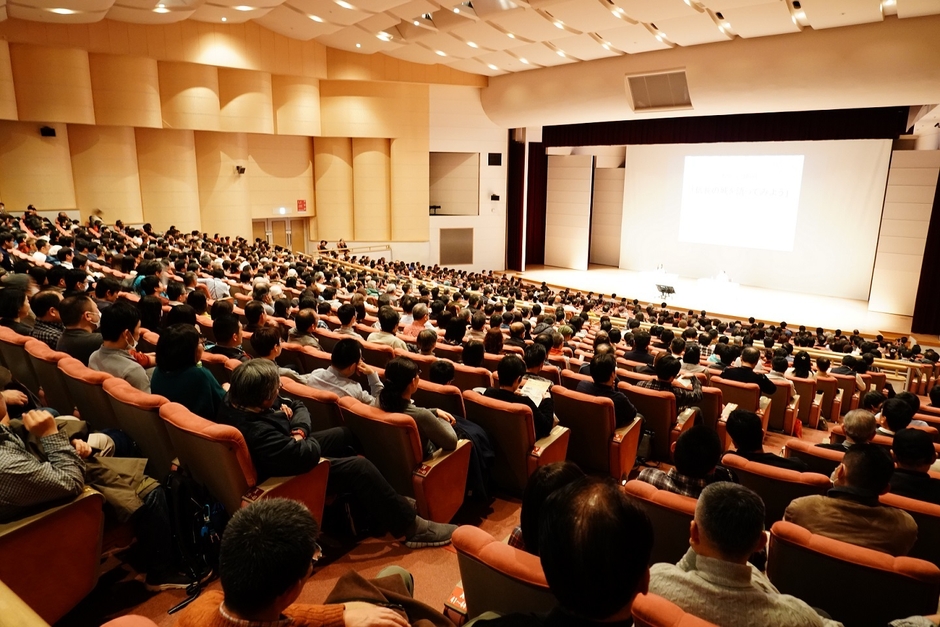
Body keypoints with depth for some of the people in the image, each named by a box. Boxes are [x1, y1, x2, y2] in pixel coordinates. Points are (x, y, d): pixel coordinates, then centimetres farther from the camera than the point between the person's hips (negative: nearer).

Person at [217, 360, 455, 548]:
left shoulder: (239, 399, -9)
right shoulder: (255, 430, -38)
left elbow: (298, 407, 2)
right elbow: (305, 454, -39)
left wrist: (300, 429, -19)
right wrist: (309, 440, -16)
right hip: (288, 472, -10)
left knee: (346, 434, 15)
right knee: (359, 467, -15)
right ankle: (412, 527, -4)